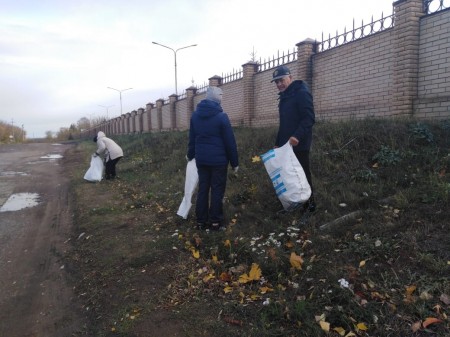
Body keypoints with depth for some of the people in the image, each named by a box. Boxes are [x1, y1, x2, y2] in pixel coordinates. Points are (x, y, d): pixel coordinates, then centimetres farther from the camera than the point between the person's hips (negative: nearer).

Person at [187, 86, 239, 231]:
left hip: (201, 159, 5)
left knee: (202, 189, 11)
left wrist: (190, 154, 28)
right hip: (218, 160, -5)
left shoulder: (195, 115, 5)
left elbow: (192, 138, 15)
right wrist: (234, 162, -3)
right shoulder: (221, 116, -12)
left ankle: (201, 220, 16)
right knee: (217, 190, 3)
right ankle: (215, 221, 7)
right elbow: (230, 142, -10)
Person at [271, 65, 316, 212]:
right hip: (286, 145, 8)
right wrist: (278, 143, 18)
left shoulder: (302, 93, -9)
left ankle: (309, 205, 10)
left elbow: (309, 118, -20)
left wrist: (297, 136, -32)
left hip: (299, 145, -8)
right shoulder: (284, 97, 19)